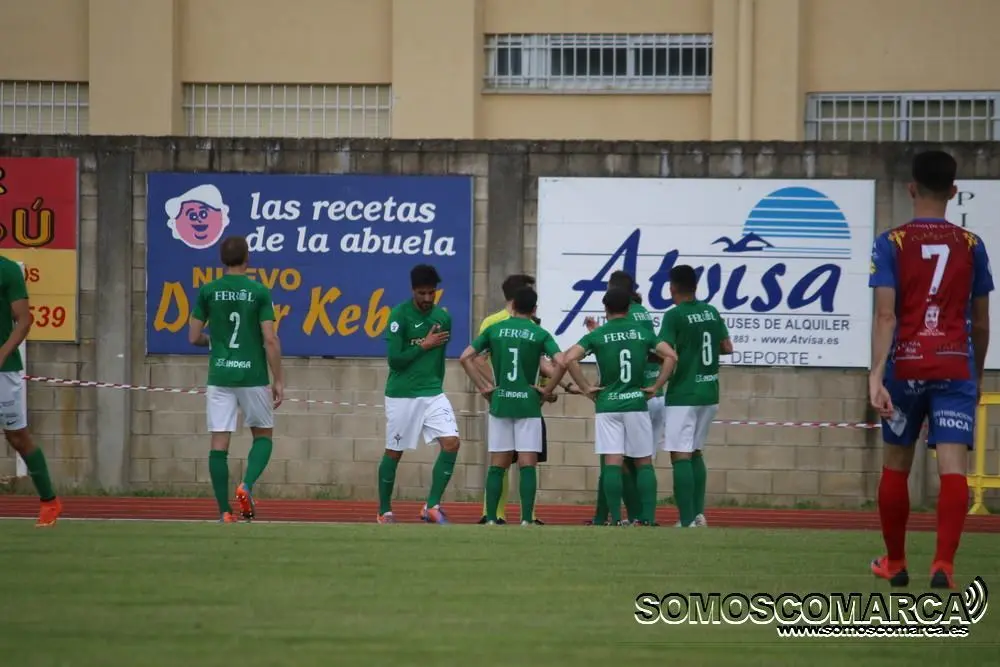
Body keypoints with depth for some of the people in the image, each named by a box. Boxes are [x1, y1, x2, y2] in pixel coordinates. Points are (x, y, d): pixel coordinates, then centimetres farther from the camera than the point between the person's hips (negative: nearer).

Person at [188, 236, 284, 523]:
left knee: (219, 442, 2)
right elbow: (270, 340, -7)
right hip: (253, 377, -1)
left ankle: (225, 511, -3)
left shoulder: (208, 291, 1)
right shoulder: (259, 292, -4)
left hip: (219, 376, 1)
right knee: (263, 435, 15)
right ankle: (247, 485, -9)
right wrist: (279, 380, 0)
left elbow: (194, 337, 4)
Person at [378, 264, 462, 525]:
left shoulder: (443, 317, 6)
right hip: (401, 395, -4)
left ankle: (432, 506, -6)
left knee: (451, 442, -12)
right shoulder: (400, 315, -10)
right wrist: (425, 345, -11)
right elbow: (394, 359, -14)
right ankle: (384, 511, 19)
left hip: (432, 393, 4)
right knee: (394, 452, 4)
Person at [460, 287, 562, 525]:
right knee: (527, 465, -1)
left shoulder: (494, 330, 4)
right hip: (528, 404, -2)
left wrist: (484, 386, 5)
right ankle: (526, 520, -7)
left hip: (500, 403, 2)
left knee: (497, 465, 8)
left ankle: (491, 519, 4)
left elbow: (465, 358, 1)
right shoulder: (540, 334, -2)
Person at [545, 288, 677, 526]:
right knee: (644, 463, 7)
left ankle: (616, 519, -7)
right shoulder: (643, 332, 4)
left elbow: (568, 360, -11)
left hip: (608, 405, -1)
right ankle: (648, 518, 1)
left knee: (612, 463, -3)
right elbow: (670, 356, -2)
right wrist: (656, 386, 3)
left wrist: (586, 388, -3)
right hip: (637, 403, 1)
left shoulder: (597, 335, -1)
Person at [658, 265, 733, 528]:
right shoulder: (711, 312, 8)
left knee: (681, 456, -6)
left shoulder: (674, 316, -11)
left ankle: (687, 521, -13)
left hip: (683, 395, -7)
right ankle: (698, 514, 16)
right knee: (696, 452, 19)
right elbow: (727, 347, 15)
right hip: (709, 393, 7)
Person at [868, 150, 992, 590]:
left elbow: (885, 315, -13)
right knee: (953, 466, -7)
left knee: (895, 465, 16)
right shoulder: (971, 246, 4)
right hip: (956, 368, 0)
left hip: (906, 368, 0)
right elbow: (981, 323, 10)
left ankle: (894, 563, 27)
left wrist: (876, 374, -19)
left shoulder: (891, 244, -2)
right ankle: (944, 564, -23)